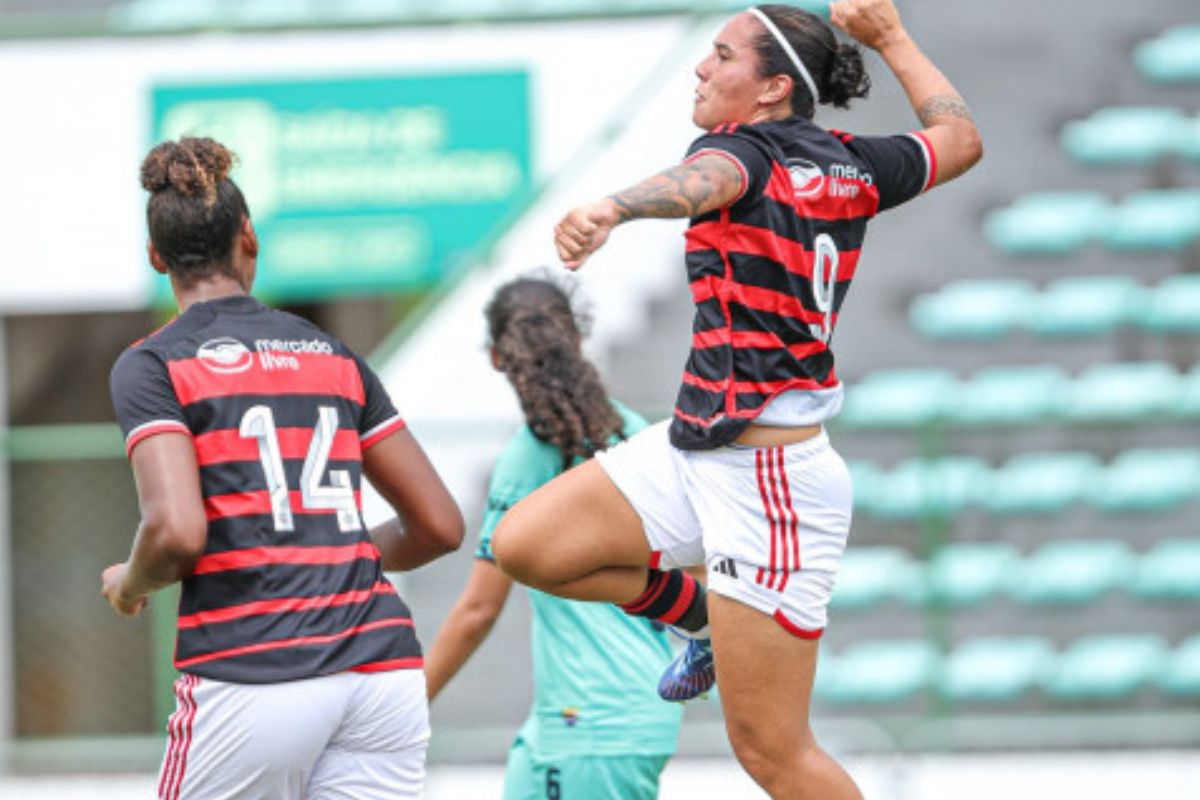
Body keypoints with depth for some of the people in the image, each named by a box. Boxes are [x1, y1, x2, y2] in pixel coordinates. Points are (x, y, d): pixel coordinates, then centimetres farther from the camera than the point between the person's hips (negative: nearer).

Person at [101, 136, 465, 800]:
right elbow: (440, 526, 17)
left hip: (251, 676, -4)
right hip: (380, 662, 4)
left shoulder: (151, 366, 1)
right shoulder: (335, 357, 16)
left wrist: (129, 584, 9)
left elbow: (176, 533, -13)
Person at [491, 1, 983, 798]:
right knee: (524, 545, 7)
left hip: (768, 486, -9)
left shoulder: (746, 150, -15)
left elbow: (697, 183, -41)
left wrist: (610, 209, -62)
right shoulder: (852, 166, 6)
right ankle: (709, 618, 25)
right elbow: (961, 140, 24)